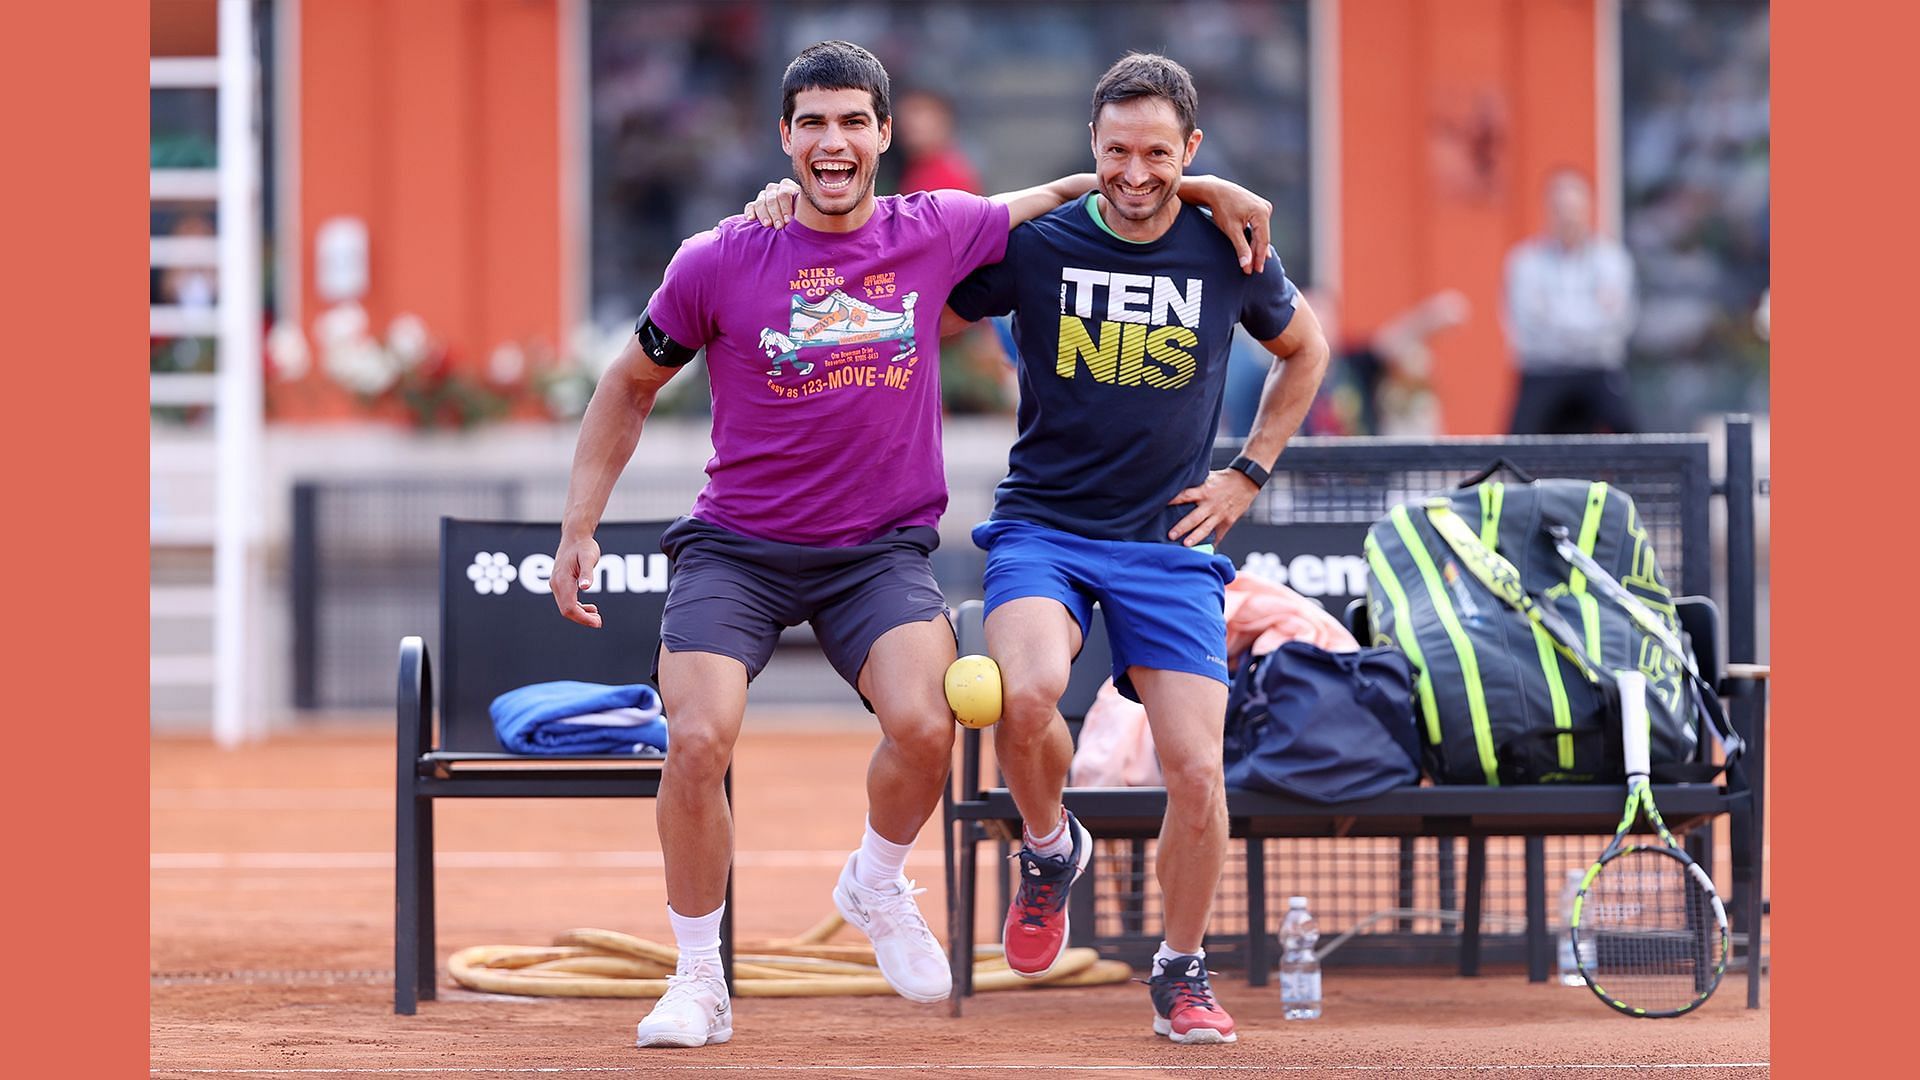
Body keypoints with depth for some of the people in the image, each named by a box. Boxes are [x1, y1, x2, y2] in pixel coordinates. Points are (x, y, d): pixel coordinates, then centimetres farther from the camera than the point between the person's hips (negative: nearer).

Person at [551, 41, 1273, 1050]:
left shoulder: (936, 234, -1)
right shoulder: (718, 263, -5)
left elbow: (1062, 195, 17)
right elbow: (628, 389, 9)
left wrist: (1198, 187, 6)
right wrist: (578, 531, 5)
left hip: (880, 549, 1)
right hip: (736, 547, -1)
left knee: (924, 726, -23)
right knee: (698, 742, -20)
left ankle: (878, 883, 11)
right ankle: (699, 979, 0)